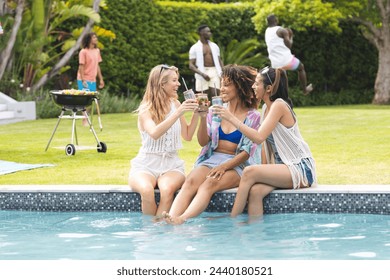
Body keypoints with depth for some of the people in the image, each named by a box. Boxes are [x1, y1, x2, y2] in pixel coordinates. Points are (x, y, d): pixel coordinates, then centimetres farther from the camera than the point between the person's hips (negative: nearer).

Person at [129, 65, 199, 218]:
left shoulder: (175, 104, 8)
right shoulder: (146, 109, -6)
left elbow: (188, 136, 13)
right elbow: (155, 133, -26)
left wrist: (196, 114, 1)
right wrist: (178, 113, -30)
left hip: (171, 164, 3)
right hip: (146, 165, -3)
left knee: (167, 189, -34)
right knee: (147, 191, -37)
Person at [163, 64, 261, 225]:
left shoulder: (253, 117, 3)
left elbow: (247, 152, -5)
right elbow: (203, 142, 7)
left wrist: (224, 166, -18)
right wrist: (203, 118, -9)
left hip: (236, 164, -4)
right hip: (211, 159, 4)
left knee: (210, 184, -35)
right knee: (191, 181, -30)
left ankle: (182, 219, -58)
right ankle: (170, 219, -52)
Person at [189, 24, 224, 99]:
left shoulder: (214, 46, 16)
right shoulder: (195, 48, 3)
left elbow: (220, 61, 19)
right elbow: (191, 65, -3)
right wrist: (202, 74, -19)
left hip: (214, 72, 2)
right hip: (202, 73, -2)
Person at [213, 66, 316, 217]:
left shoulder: (279, 106, -13)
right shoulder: (266, 108, 15)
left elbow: (259, 137, -23)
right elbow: (265, 142, 14)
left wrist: (232, 118, -20)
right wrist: (264, 171, 1)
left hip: (300, 169, -8)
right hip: (283, 167, 8)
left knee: (249, 172, -25)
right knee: (255, 191, -23)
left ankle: (232, 220, -18)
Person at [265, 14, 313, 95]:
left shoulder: (267, 31, 11)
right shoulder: (281, 30, -11)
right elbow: (289, 45, -11)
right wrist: (291, 36, 7)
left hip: (275, 64, 5)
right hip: (286, 60, -5)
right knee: (301, 67, 24)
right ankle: (305, 89, 34)